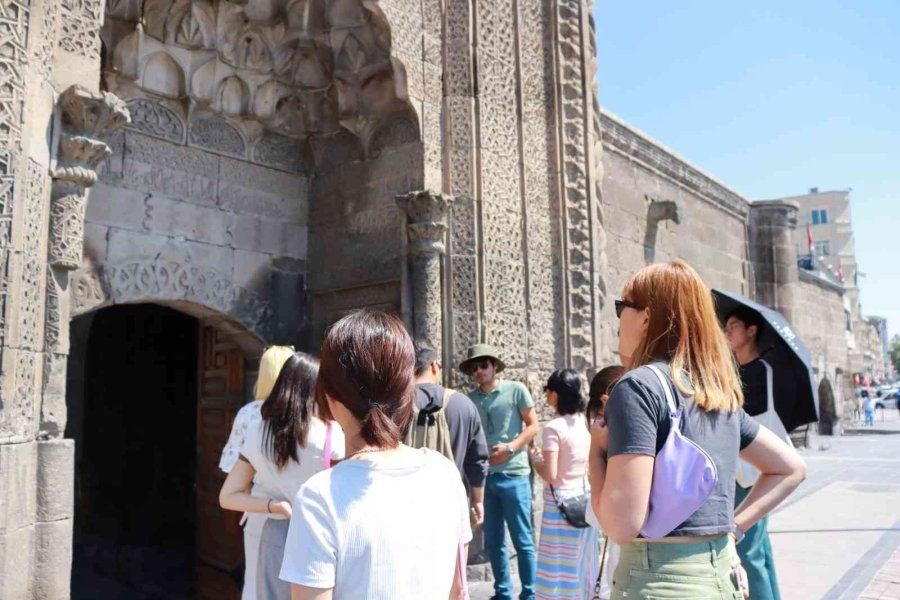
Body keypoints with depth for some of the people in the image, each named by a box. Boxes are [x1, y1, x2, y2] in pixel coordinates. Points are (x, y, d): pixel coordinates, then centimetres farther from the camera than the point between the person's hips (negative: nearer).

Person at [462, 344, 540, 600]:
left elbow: (533, 426, -1)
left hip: (513, 475, -4)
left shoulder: (516, 390, -2)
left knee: (522, 540, 3)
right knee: (493, 542, 13)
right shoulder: (470, 399, 6)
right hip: (483, 477, 4)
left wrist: (510, 448, -13)